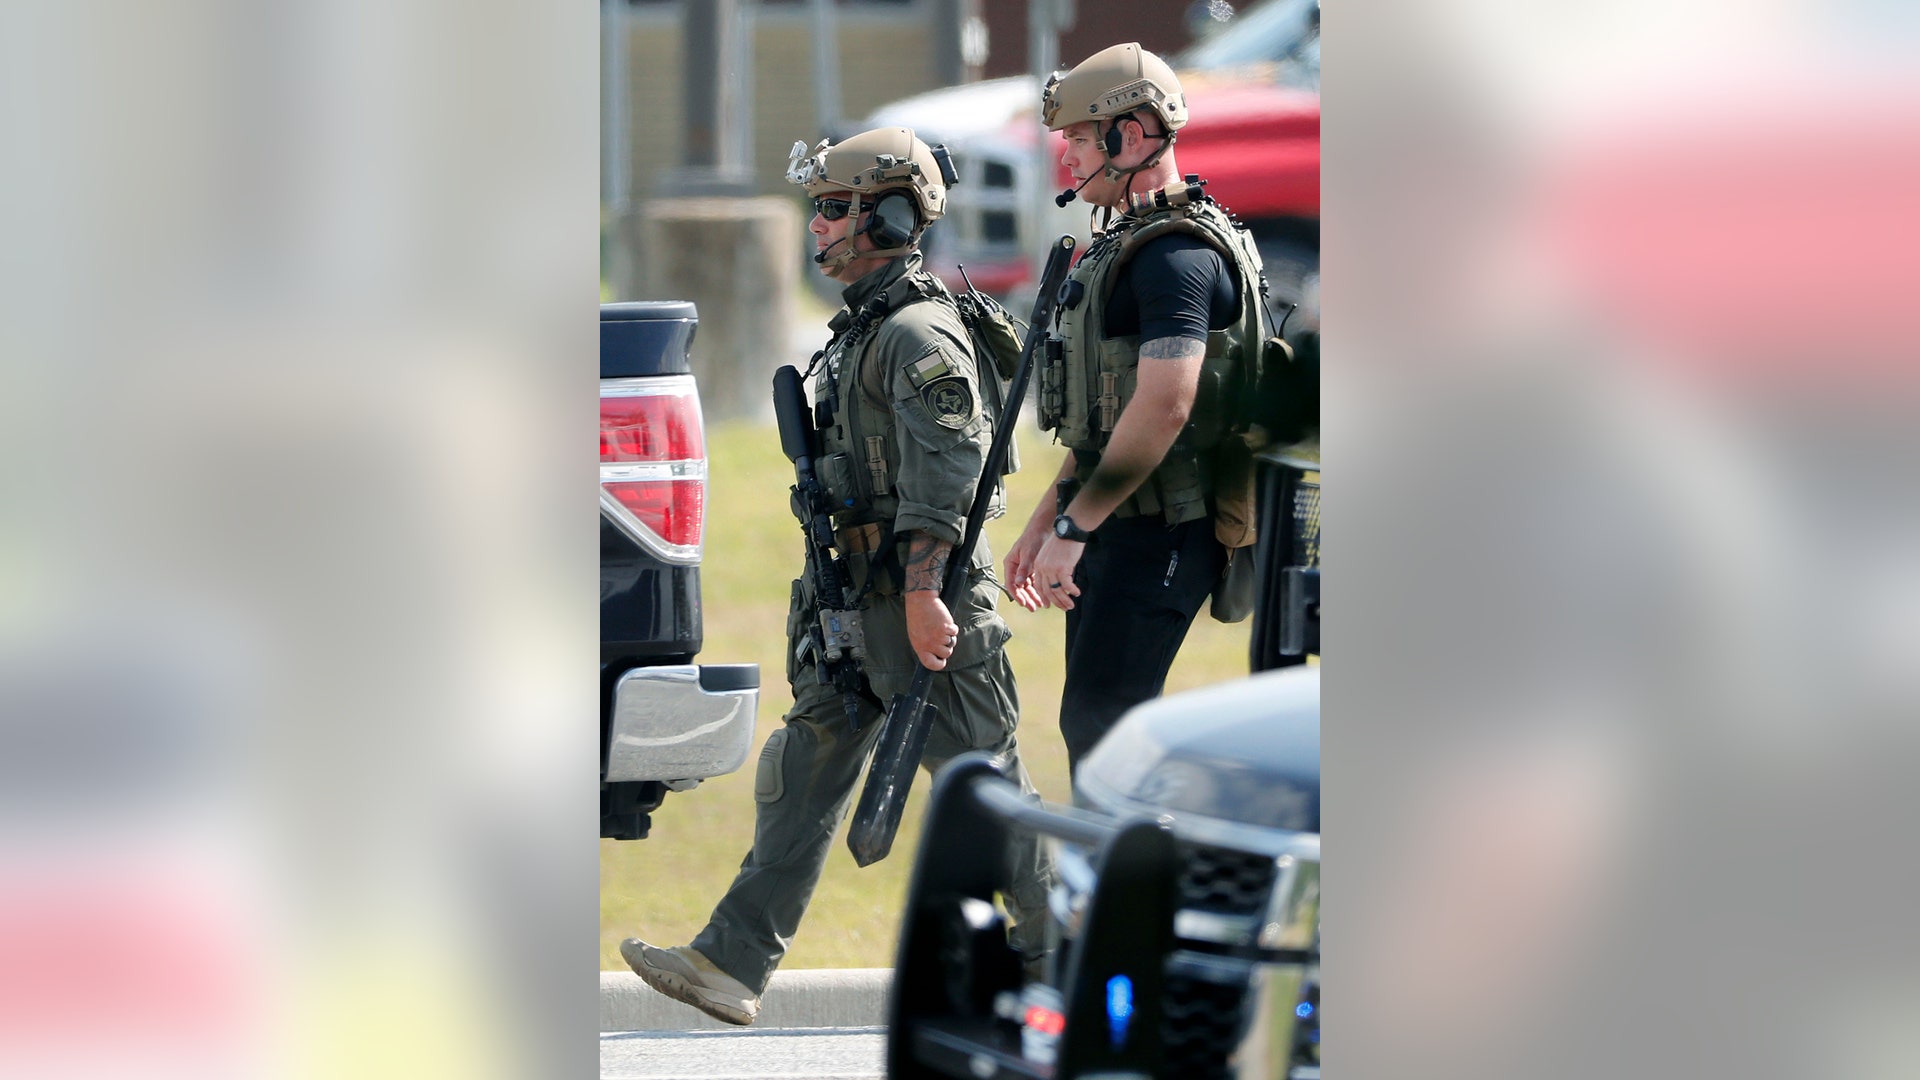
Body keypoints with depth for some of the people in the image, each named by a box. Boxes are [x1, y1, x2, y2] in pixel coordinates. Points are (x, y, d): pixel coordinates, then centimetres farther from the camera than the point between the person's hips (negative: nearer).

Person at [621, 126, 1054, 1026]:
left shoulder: (920, 335, -15)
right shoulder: (862, 330, 17)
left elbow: (944, 476, -23)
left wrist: (924, 595, -28)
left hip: (918, 601, -10)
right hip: (855, 600, 10)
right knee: (802, 782, 5)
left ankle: (1054, 945, 9)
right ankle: (732, 965, 3)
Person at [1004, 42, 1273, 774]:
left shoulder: (1177, 254, -17)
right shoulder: (1123, 246, 17)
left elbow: (1163, 408, -26)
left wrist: (1073, 527, -23)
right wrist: (1042, 522, 23)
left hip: (1156, 536, -10)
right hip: (1116, 531, 10)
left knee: (1101, 725, -12)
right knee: (1091, 729, 12)